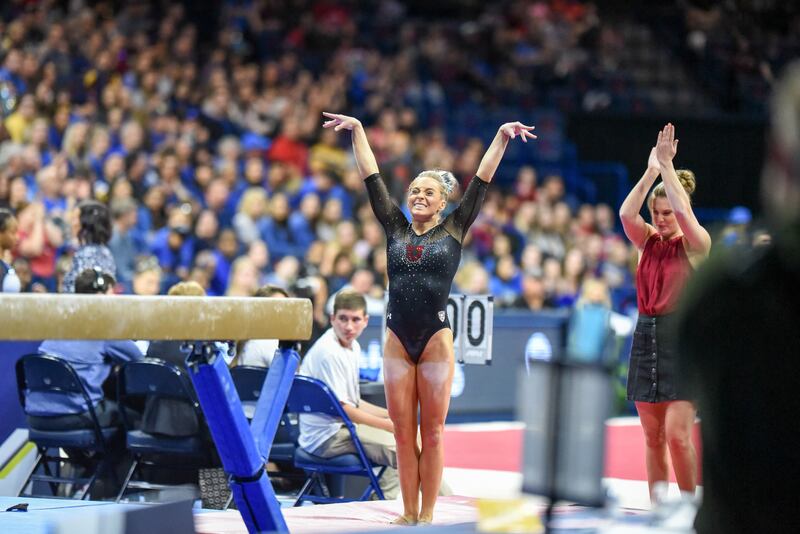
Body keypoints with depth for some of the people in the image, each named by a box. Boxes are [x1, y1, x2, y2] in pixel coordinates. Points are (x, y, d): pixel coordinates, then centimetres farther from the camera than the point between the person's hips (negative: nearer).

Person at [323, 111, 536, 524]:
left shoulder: (454, 230, 6)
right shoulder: (395, 228, 11)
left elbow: (482, 180, 2)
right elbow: (372, 178, 11)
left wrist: (502, 136, -2)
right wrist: (357, 131, 10)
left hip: (436, 340, -3)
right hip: (397, 342, 3)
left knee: (432, 433, 1)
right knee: (404, 434, 4)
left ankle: (427, 516, 4)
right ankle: (408, 515, 10)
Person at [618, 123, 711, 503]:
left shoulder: (696, 245, -3)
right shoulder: (648, 242, 10)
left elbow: (683, 211, -21)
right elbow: (627, 213, -9)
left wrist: (668, 166, -18)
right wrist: (651, 170, -14)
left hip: (682, 341, -5)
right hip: (647, 336, 5)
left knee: (677, 434, -12)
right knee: (652, 437, 6)